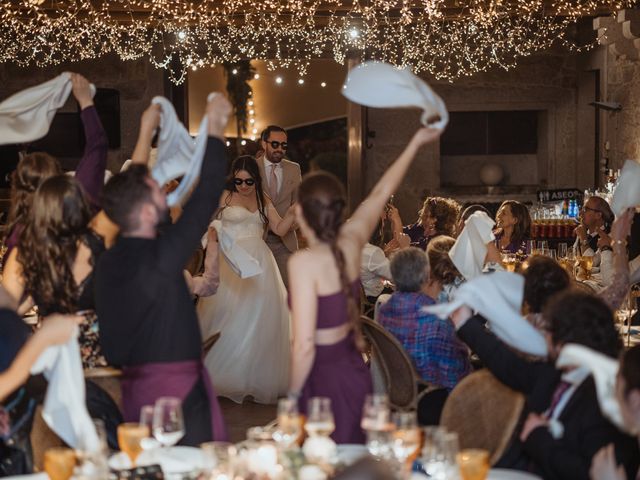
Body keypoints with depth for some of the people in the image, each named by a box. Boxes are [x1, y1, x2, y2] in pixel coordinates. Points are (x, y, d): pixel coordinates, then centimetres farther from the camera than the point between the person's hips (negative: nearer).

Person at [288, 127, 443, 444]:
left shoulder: (304, 263, -20)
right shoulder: (351, 243, -2)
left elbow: (305, 345, -22)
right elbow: (381, 194, 15)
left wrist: (293, 395, -9)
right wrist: (415, 143, 28)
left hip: (325, 378, -7)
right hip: (354, 370, 7)